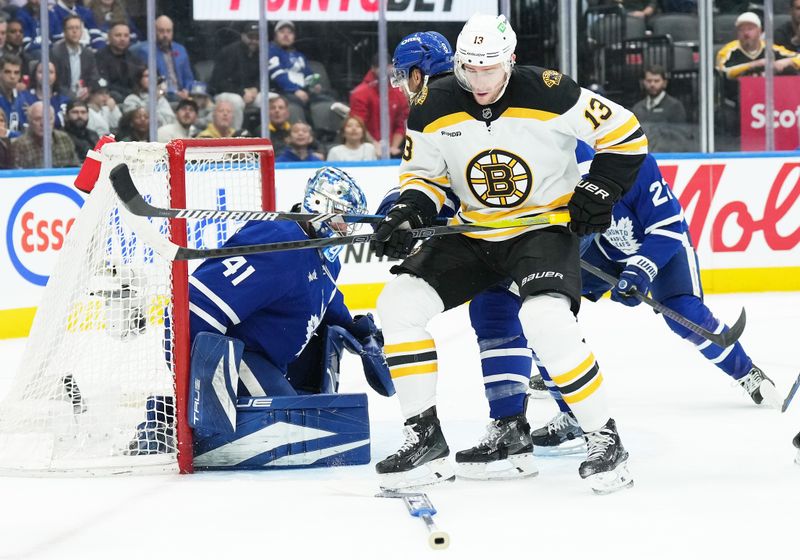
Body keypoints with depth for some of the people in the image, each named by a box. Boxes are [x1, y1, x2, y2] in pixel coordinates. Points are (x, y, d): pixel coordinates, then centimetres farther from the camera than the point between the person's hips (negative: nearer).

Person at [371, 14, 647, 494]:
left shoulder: (548, 95, -19)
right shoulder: (434, 109, -8)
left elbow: (625, 133, -9)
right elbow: (424, 174, 5)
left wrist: (598, 192, -14)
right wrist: (407, 216, -14)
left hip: (545, 229, -5)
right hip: (473, 235, 5)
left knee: (545, 318, -31)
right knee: (400, 304, -10)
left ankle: (605, 438, -15)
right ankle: (427, 438, -1)